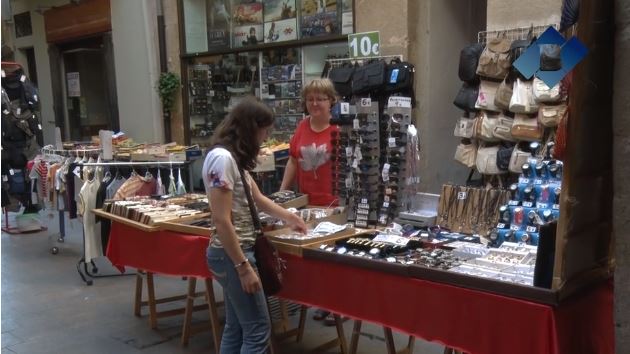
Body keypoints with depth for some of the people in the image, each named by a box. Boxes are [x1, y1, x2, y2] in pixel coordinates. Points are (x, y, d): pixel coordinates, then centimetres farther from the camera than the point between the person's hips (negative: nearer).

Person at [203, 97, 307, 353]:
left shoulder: (234, 158, 11)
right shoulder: (222, 158, -20)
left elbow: (257, 198, 25)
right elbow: (222, 221, -23)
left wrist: (289, 217, 33)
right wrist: (243, 267, -21)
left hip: (237, 251, 10)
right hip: (231, 255, -10)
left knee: (236, 329, 15)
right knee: (257, 330, -2)